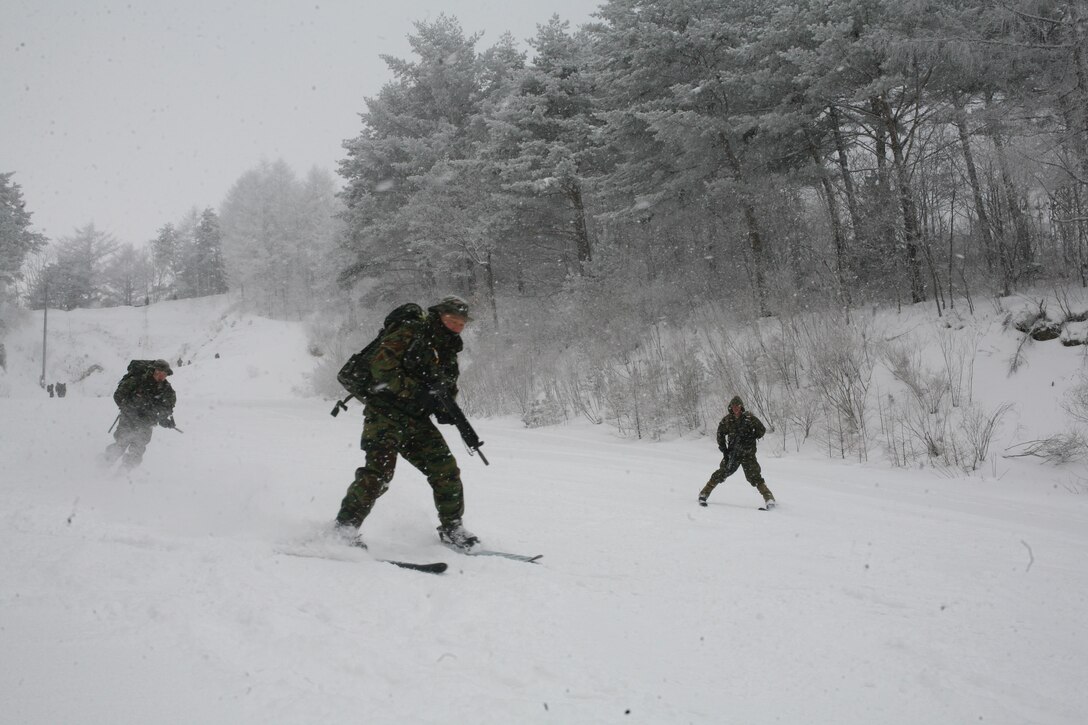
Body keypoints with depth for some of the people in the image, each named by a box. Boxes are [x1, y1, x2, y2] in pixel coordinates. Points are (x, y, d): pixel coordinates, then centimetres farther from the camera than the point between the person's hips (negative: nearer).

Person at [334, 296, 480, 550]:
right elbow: (381, 363, -17)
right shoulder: (411, 332, -6)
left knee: (446, 470, 1)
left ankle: (451, 529, 16)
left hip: (417, 421, 7)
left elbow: (447, 390, 28)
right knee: (379, 470, -21)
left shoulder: (449, 352, 18)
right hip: (386, 412, -7)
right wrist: (415, 391, -23)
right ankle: (345, 526, -12)